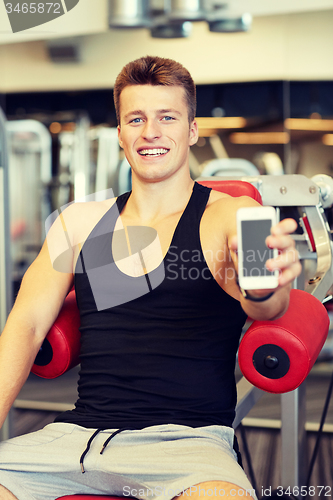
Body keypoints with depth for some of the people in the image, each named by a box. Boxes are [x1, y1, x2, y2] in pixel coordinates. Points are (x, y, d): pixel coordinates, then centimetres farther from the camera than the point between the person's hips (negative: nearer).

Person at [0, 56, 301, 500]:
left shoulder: (232, 215, 1)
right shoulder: (78, 221, 14)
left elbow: (262, 307, -18)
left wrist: (263, 291, -43)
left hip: (189, 441, -4)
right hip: (79, 432, 4)